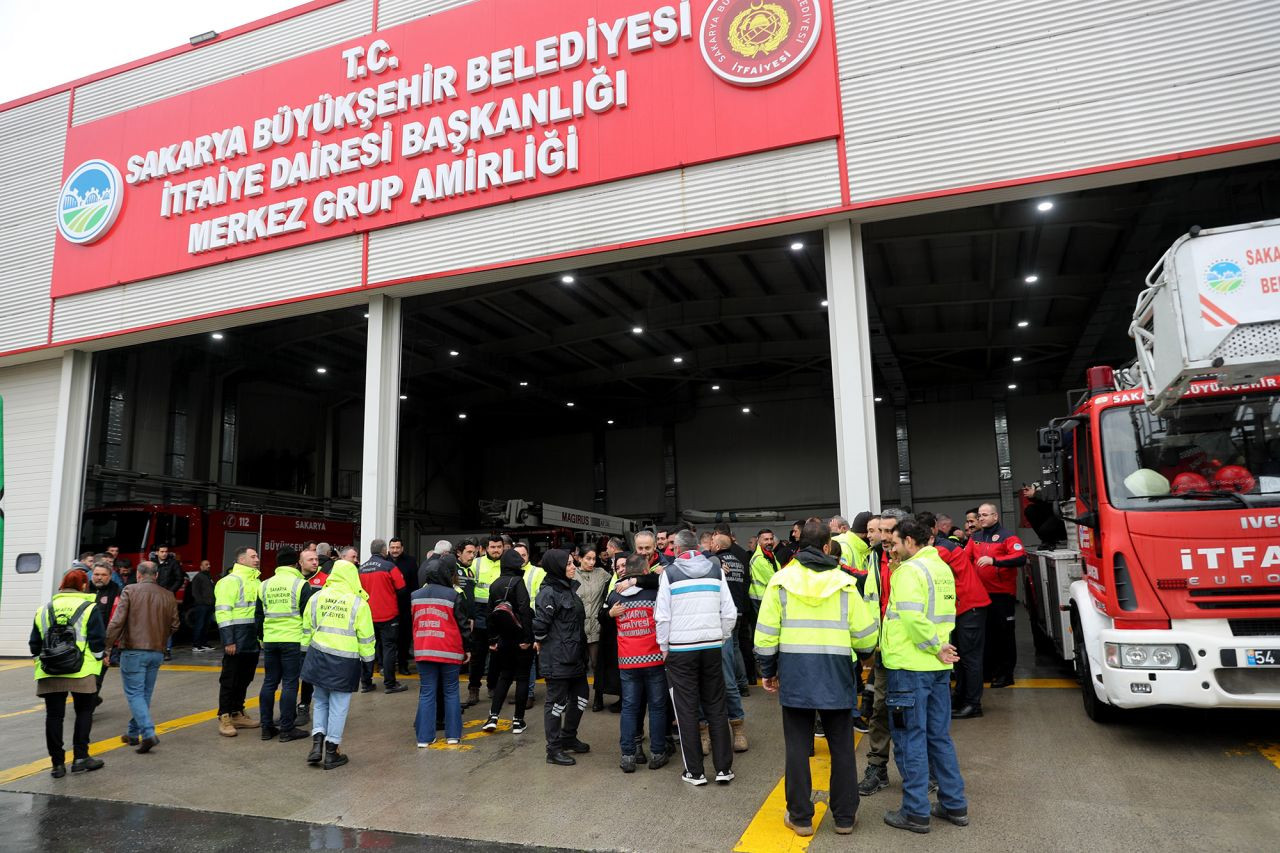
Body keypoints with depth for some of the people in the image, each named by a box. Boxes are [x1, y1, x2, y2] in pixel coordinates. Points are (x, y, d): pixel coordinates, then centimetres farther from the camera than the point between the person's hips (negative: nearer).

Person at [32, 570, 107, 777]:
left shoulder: (44, 610, 10)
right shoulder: (89, 609, -3)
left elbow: (35, 644, 12)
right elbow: (98, 642, -7)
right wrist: (97, 660, 9)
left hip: (49, 675, 4)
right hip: (81, 674, -3)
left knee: (54, 716, 10)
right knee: (84, 712, 11)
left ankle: (58, 763, 12)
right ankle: (80, 757, 8)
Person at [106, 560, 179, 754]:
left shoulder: (130, 590, -5)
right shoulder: (168, 596, 5)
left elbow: (117, 621, -11)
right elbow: (174, 625, 6)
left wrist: (107, 646, -4)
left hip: (133, 650, -4)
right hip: (157, 652, 4)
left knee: (134, 693, -1)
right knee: (145, 693, 16)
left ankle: (148, 733, -14)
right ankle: (133, 733, 25)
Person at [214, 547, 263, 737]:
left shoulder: (256, 582, 16)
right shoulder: (231, 581, -9)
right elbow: (222, 612, -15)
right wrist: (228, 641, -19)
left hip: (253, 641, 8)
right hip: (237, 640, -8)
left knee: (245, 678, 14)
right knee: (230, 678, 0)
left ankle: (237, 714, 25)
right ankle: (224, 718, 9)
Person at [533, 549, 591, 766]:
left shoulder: (568, 588, 11)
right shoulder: (548, 593, -18)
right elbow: (540, 624, -24)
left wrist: (581, 650, 15)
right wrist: (541, 642, -7)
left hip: (574, 657, 9)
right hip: (556, 659, -9)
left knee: (580, 697, 18)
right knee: (557, 703, 1)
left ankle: (569, 738, 34)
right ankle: (554, 750, 13)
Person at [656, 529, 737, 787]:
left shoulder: (669, 573, -6)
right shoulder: (716, 570, 3)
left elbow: (663, 616, -7)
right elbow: (729, 612, 2)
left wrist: (664, 647, 4)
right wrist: (722, 638, 13)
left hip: (681, 649, -3)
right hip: (712, 646, 3)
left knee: (687, 710, 5)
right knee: (716, 707, 11)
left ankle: (694, 771, 10)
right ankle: (724, 767, 13)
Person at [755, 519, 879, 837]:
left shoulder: (781, 580, -3)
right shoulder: (844, 583, -4)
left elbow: (766, 632, -2)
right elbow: (865, 632, -2)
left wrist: (768, 670, 11)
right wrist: (864, 654, 20)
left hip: (794, 673, 0)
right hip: (836, 674, 0)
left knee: (798, 747, 9)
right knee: (842, 746, 13)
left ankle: (801, 817, 17)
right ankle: (844, 816, 23)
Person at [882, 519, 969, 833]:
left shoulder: (909, 570, -14)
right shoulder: (942, 568, 13)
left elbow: (912, 617, -24)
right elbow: (945, 613, 14)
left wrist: (936, 647, -14)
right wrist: (939, 646, 4)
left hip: (910, 666, -8)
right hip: (939, 667, 8)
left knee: (910, 738, 1)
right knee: (940, 736, 16)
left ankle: (916, 812, 8)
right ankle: (954, 805, 23)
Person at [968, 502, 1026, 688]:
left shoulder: (1007, 537, -6)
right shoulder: (975, 538, 11)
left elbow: (1021, 558, -20)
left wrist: (993, 560, -28)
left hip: (1002, 593, -5)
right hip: (981, 593, 5)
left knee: (1003, 633, 3)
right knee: (985, 632, 12)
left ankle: (1005, 673, 13)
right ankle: (988, 670, 24)